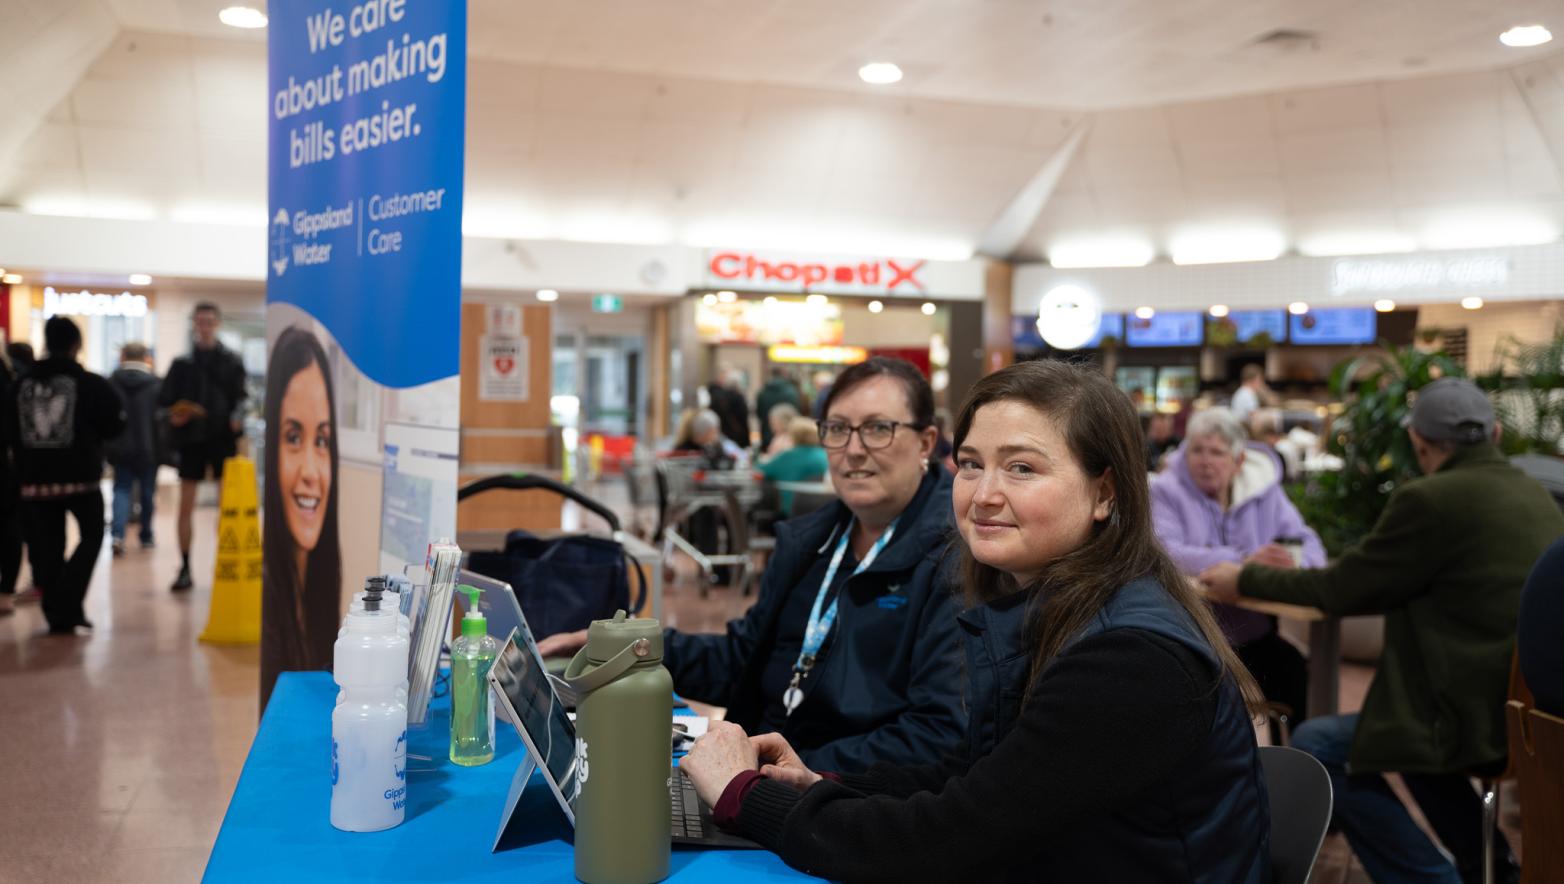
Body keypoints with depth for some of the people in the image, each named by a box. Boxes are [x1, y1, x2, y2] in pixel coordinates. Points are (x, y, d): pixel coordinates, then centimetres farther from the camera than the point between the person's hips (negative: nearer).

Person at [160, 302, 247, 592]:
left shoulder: (231, 361, 6)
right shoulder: (182, 363, 9)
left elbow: (240, 397, 2)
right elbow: (165, 399, 8)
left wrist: (237, 418, -18)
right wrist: (173, 415, -13)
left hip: (222, 439, -1)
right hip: (190, 439, 1)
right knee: (186, 506, 3)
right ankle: (185, 569, 10)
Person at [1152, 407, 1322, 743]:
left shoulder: (1265, 492, 10)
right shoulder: (1166, 491, -2)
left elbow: (1309, 544, 3)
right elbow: (1165, 554, -18)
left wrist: (1291, 561, -22)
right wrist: (1243, 561, -27)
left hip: (1251, 631, 3)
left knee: (1292, 668, -22)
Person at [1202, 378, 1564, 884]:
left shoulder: (1428, 499, -14)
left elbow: (1342, 590, -6)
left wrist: (1246, 580, 7)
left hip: (1492, 714, -9)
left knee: (1315, 747, -3)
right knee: (1406, 722, 32)